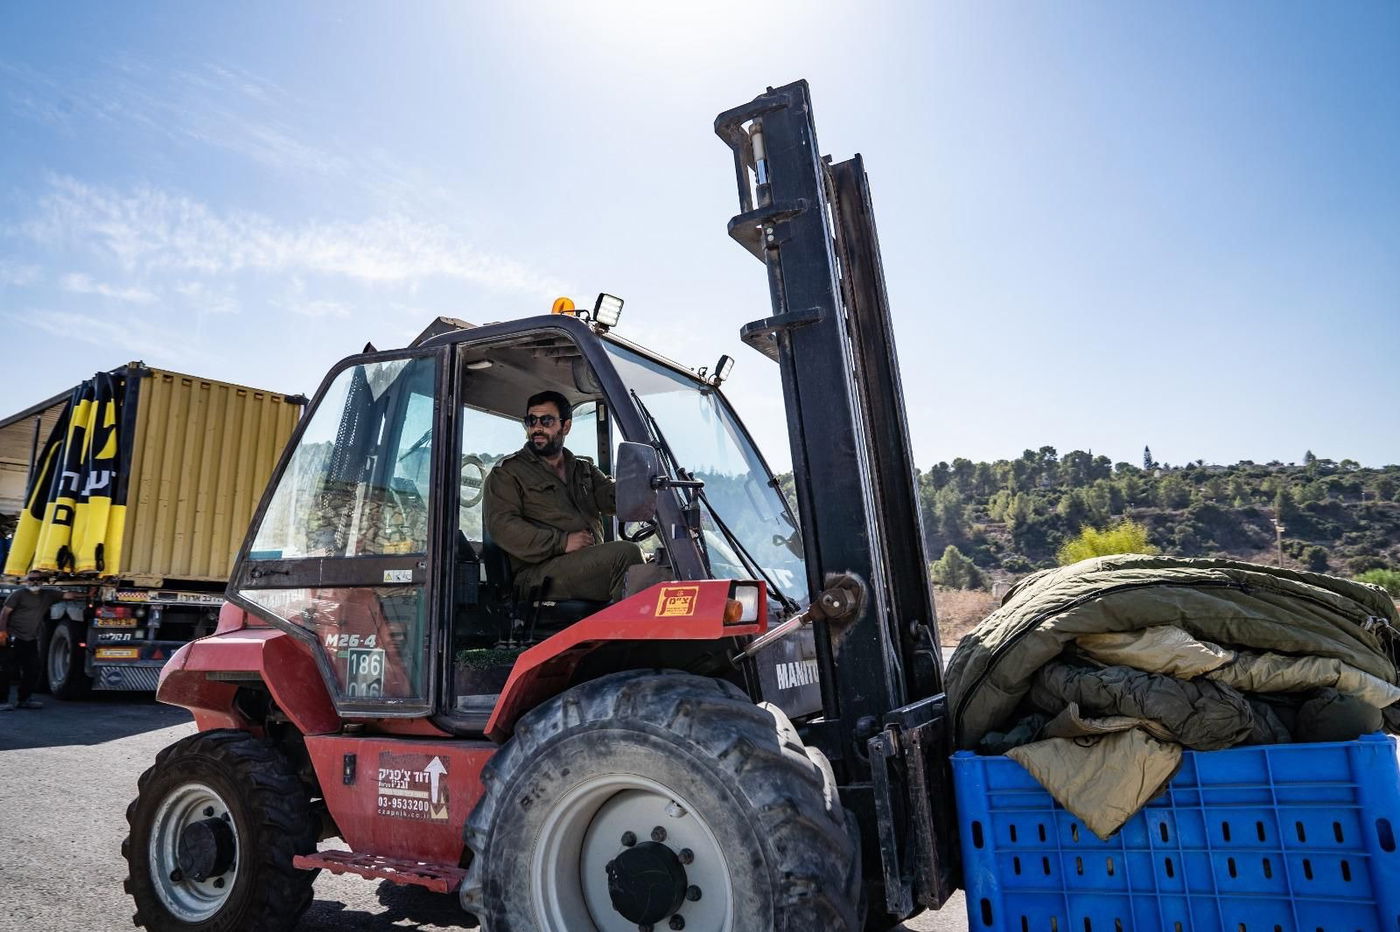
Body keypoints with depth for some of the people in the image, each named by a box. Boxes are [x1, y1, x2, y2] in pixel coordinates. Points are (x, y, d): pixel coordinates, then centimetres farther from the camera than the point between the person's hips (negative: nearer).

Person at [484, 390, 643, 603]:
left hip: (593, 565, 6)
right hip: (538, 574, -5)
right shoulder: (507, 472, 10)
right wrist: (561, 542, -15)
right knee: (625, 553, -28)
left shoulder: (584, 469, 26)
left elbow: (614, 498, 9)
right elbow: (501, 526, -5)